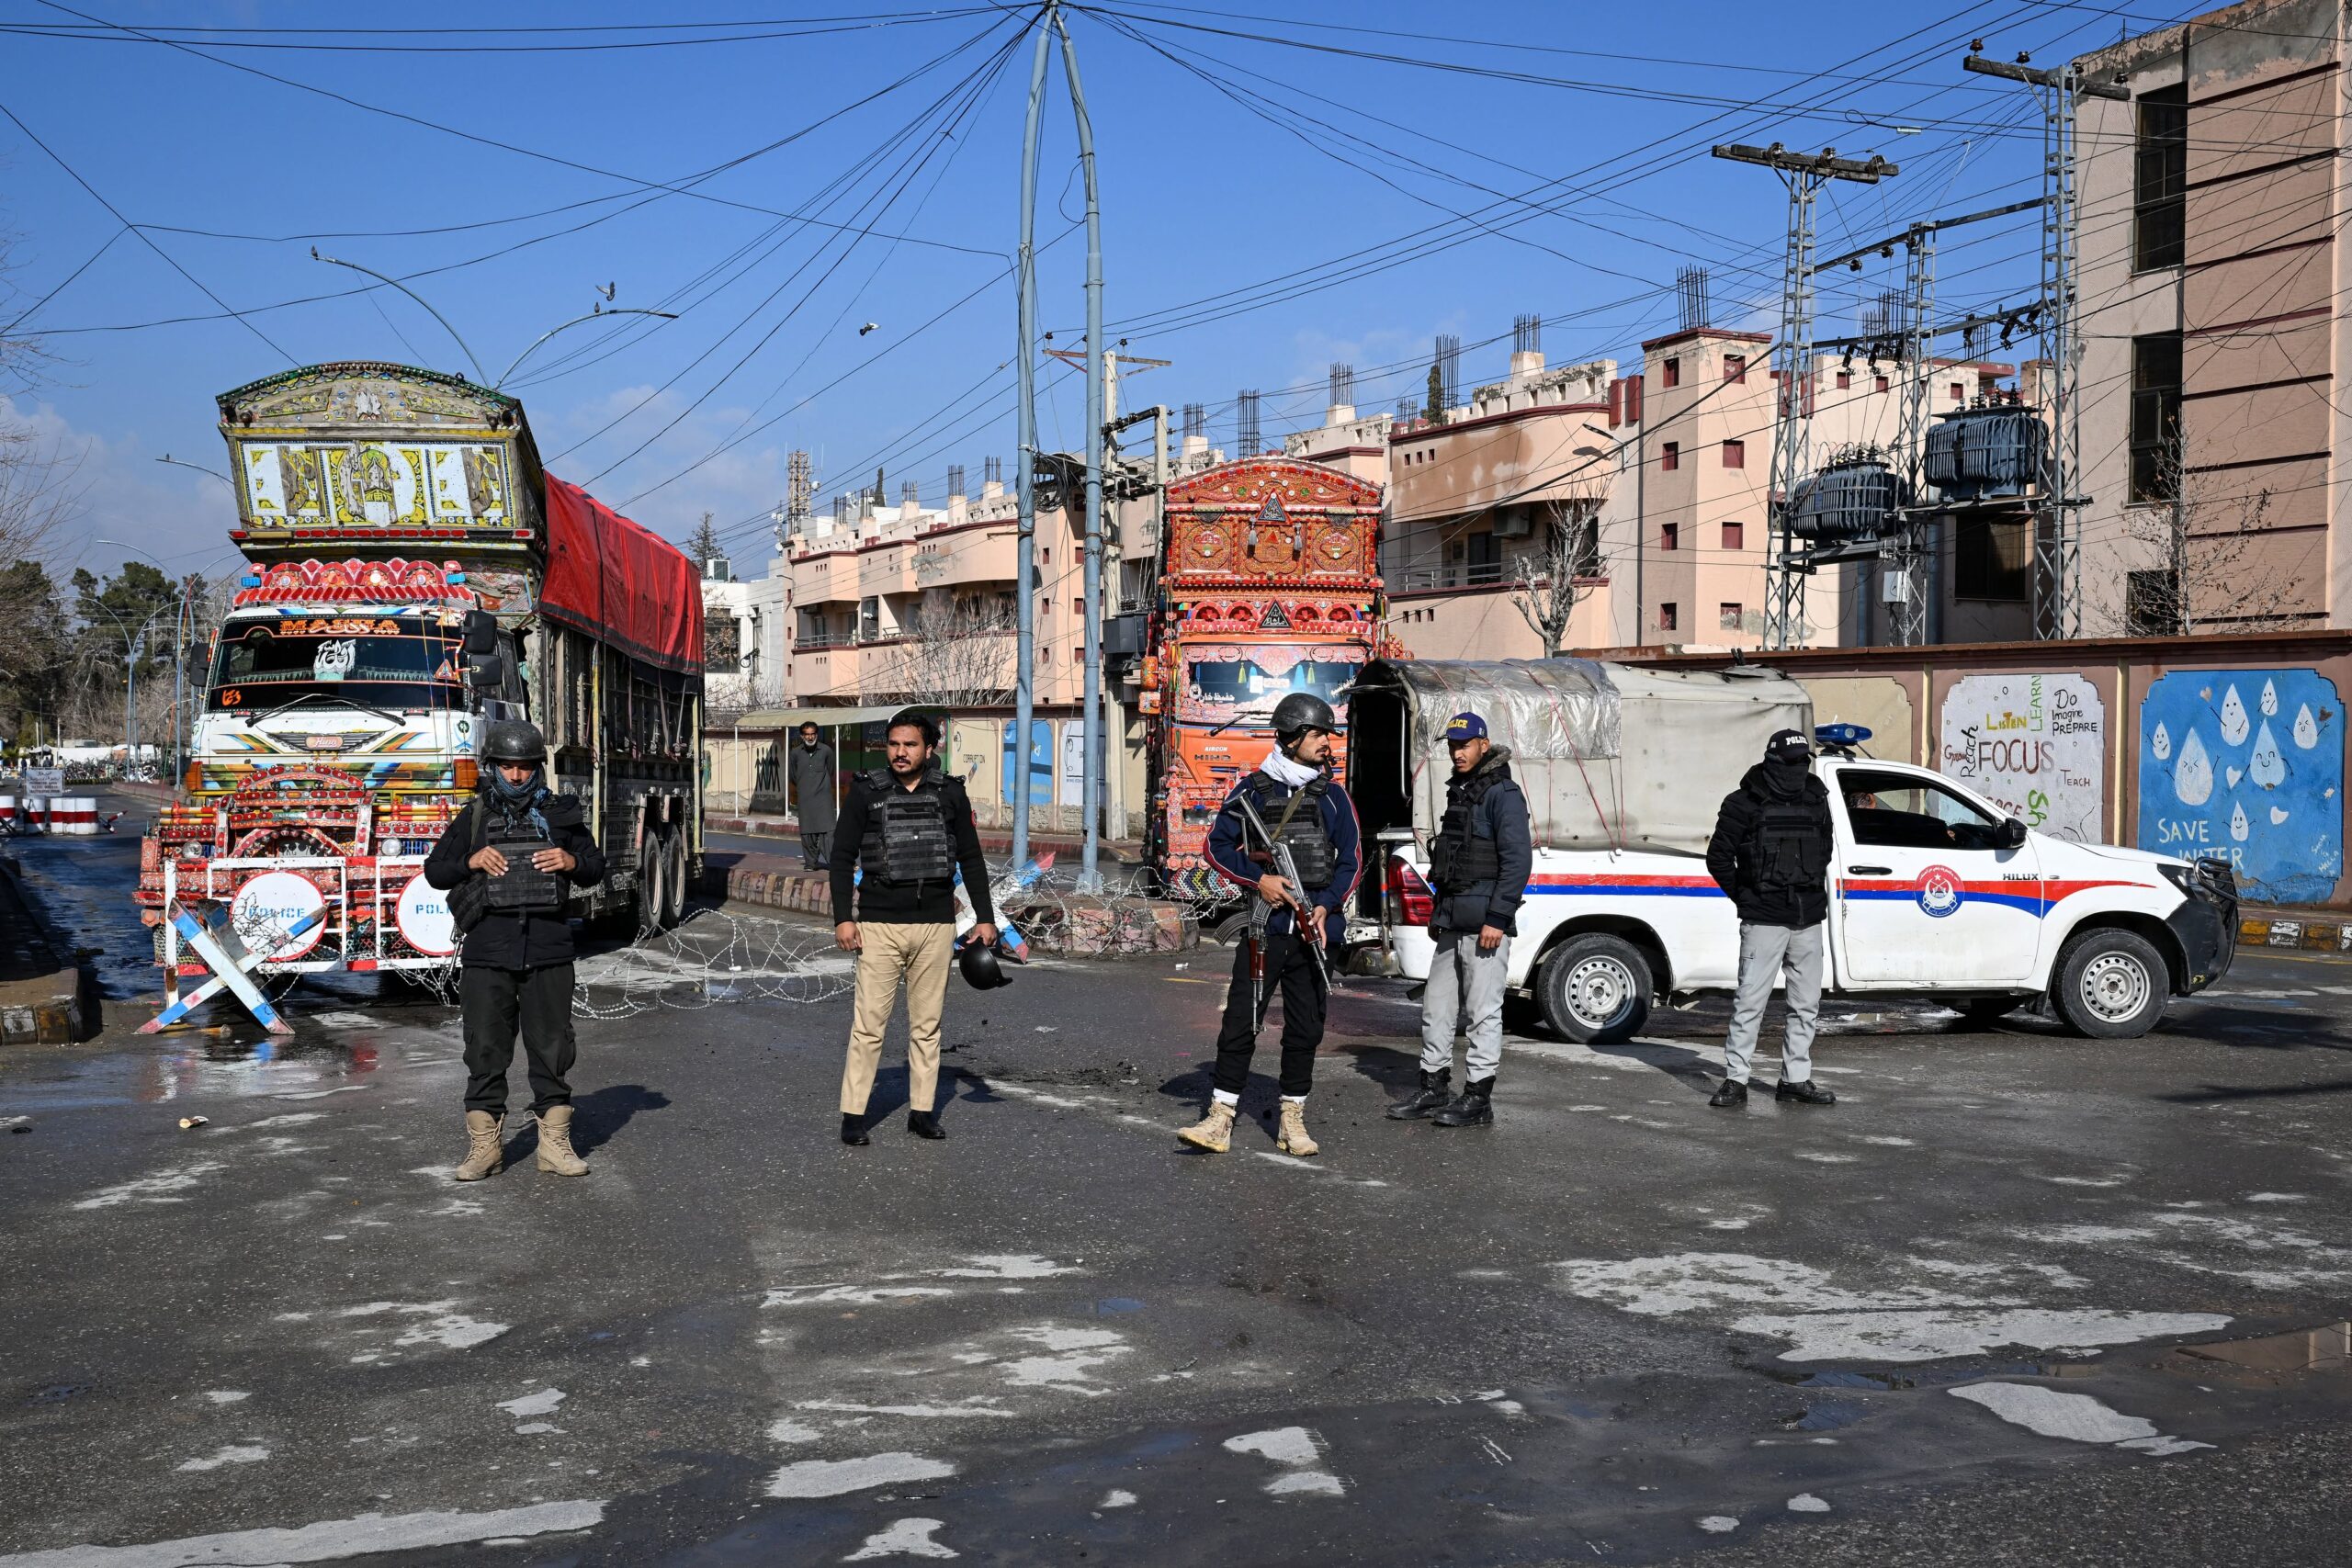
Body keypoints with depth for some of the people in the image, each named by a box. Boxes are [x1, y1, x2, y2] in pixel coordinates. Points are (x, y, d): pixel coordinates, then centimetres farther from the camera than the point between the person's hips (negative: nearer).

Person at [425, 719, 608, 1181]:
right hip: (487, 952, 0)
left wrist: (571, 862, -7)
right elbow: (434, 871, 9)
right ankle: (484, 1145, 11)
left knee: (552, 1047, 4)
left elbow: (596, 869, 15)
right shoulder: (473, 819, 8)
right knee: (486, 1050, 3)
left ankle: (555, 1143, 12)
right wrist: (471, 861, -9)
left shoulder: (561, 815, 10)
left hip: (549, 951, 1)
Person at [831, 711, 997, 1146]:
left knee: (927, 1024, 8)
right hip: (879, 925, -2)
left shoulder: (950, 793, 6)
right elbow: (842, 857, 4)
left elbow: (971, 859, 12)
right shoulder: (866, 793, 1)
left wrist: (985, 917, 7)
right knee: (868, 1023, -4)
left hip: (936, 926, 2)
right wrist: (842, 918, -4)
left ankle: (922, 1111, 17)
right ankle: (853, 1114, 3)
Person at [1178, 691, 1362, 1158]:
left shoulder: (1333, 796, 9)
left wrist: (1326, 905, -5)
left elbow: (1351, 858, 9)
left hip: (1314, 927, 3)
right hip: (1266, 924, -2)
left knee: (1305, 1028, 7)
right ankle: (1220, 1120, 0)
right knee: (1241, 1022, -4)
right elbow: (1218, 845, 4)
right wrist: (1258, 879, -9)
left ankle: (1292, 1121, 17)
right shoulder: (1253, 791, 1)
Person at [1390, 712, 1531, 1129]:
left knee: (1483, 1011, -3)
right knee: (1436, 1006, 12)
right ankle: (1433, 1089, 21)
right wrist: (1439, 910, 21)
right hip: (1454, 922, 9)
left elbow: (1518, 860, -16)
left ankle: (1478, 1100, 3)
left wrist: (1497, 919, -20)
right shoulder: (1459, 792, 19)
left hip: (1486, 924, -9)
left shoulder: (1502, 793, -9)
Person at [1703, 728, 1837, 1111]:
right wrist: (1745, 898, -2)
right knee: (1750, 1000, -6)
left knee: (1807, 1004, 9)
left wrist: (1814, 893, 14)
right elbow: (1718, 857, -2)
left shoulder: (1816, 802, 12)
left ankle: (1796, 1079, 19)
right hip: (1764, 920, -6)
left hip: (1808, 920, 6)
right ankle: (1735, 1081, -1)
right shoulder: (1745, 804, -5)